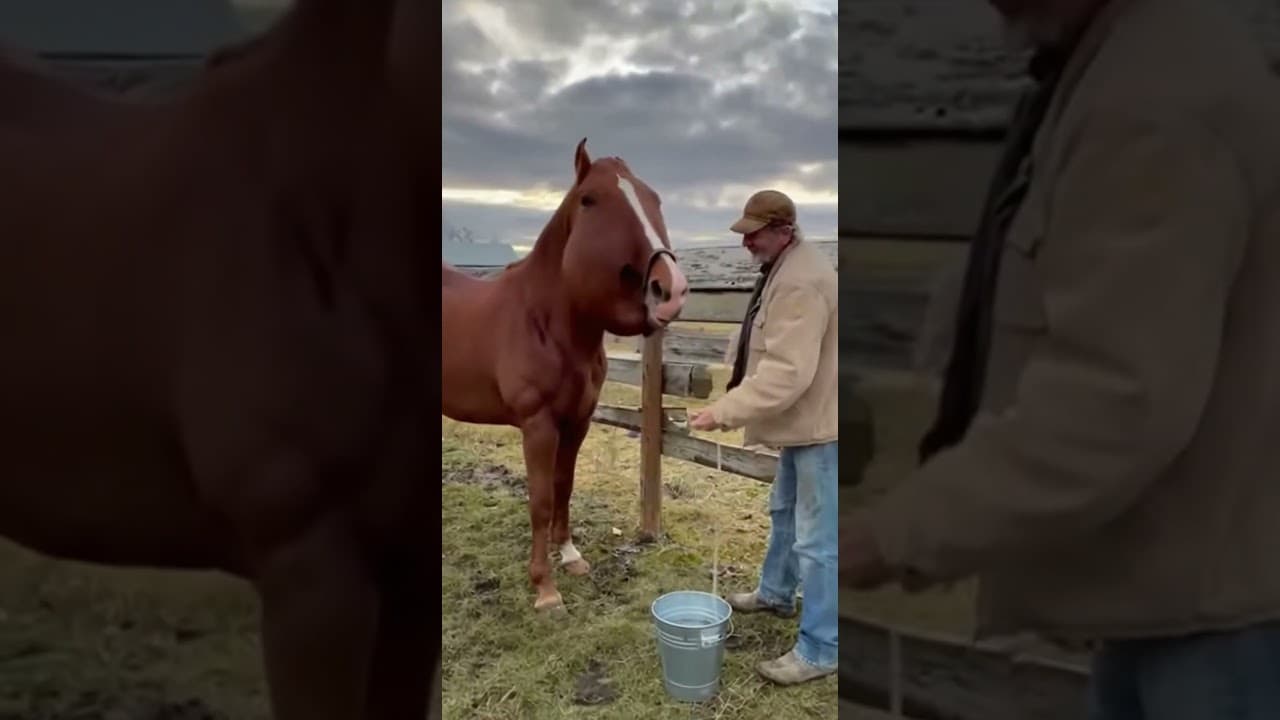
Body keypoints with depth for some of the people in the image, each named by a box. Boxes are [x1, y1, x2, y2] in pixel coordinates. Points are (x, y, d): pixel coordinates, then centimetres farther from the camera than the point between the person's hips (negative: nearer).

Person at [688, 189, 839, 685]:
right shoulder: (785, 268, 10)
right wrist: (734, 401, 18)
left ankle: (820, 650, 8)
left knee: (817, 539, -4)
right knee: (784, 511, 27)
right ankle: (776, 592, 47)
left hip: (819, 424, -12)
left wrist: (727, 411, -29)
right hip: (803, 420, 12)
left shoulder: (801, 283, -26)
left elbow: (786, 375, -32)